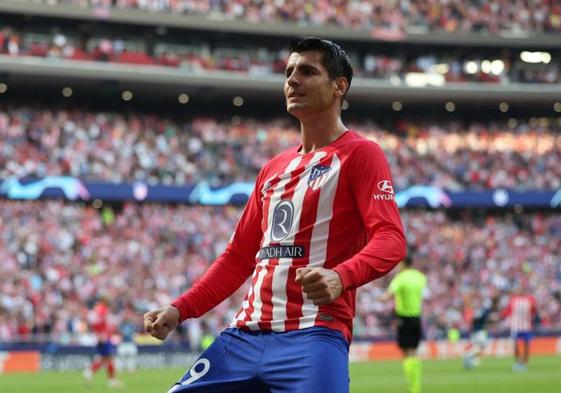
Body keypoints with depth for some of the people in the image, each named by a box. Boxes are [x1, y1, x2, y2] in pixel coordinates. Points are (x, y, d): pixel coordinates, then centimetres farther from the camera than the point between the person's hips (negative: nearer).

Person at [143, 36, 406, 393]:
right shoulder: (274, 169, 23)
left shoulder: (360, 155, 1)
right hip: (246, 335, 7)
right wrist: (180, 309, 15)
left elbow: (391, 240, -12)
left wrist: (341, 277, -31)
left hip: (314, 336, -7)